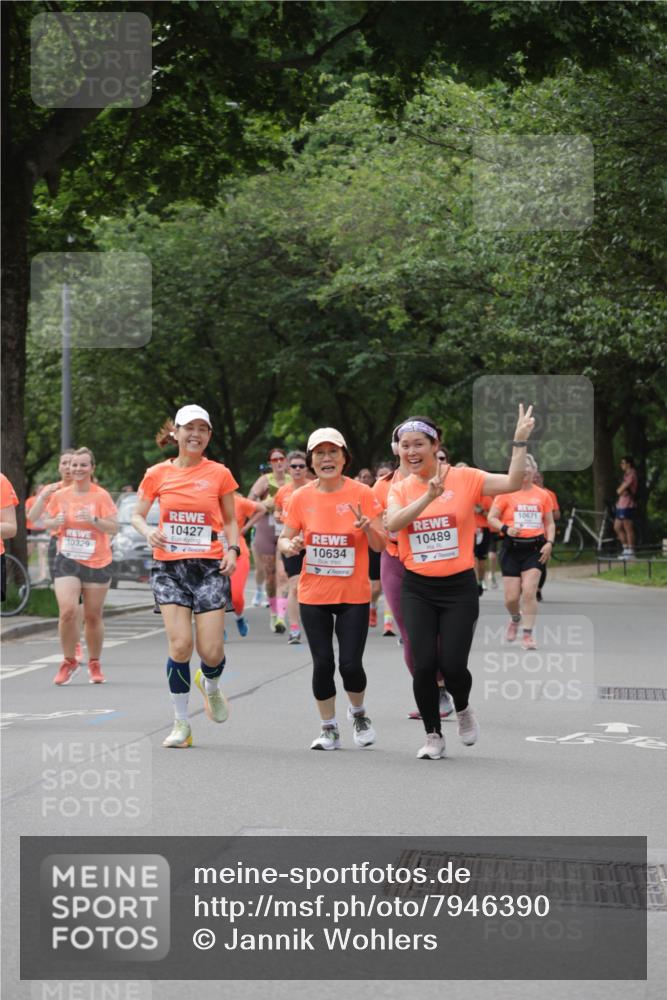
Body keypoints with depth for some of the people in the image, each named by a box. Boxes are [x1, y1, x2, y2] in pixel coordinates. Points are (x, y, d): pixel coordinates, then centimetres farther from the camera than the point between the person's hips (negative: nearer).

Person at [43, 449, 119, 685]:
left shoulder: (101, 496, -4)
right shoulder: (60, 495, 5)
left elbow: (113, 527, -8)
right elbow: (46, 522, 14)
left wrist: (94, 520, -24)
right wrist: (56, 522, -7)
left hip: (97, 562, -1)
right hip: (67, 561, 1)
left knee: (93, 616, 6)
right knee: (68, 611, -15)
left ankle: (94, 664, 24)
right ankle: (69, 661, 3)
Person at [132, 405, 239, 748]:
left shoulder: (219, 474, 3)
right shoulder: (158, 474, 3)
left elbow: (230, 520, 12)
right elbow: (137, 515, 10)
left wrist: (233, 549, -5)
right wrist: (149, 532, -11)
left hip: (209, 566, 0)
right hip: (169, 566, 0)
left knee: (211, 650, -6)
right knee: (180, 643, -11)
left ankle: (210, 686, 32)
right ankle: (181, 723, 3)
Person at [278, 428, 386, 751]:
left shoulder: (361, 494, -6)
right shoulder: (301, 497, -1)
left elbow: (380, 545, -3)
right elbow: (284, 539, 7)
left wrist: (368, 527, -24)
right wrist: (289, 545, -16)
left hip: (354, 595, -2)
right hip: (313, 595, 2)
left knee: (350, 664, -6)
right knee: (322, 663, 1)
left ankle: (358, 713, 25)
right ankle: (328, 729, 18)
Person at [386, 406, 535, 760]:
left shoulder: (464, 478, -4)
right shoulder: (400, 489, 2)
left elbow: (512, 482, -14)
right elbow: (393, 523, -19)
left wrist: (520, 442, -22)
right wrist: (429, 496, -31)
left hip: (459, 587, -2)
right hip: (418, 588, 2)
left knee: (452, 665, -8)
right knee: (424, 664, -5)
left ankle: (463, 709, 27)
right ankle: (433, 736, 14)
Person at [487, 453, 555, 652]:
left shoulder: (542, 495, 7)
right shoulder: (506, 492, -1)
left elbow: (550, 523, 14)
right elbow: (492, 518, -2)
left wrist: (549, 542, -2)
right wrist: (506, 529, -20)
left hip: (535, 548, 1)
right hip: (512, 548, -1)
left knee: (529, 591, -12)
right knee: (511, 596, 0)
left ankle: (527, 634, -5)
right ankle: (515, 619, 34)